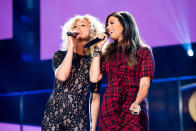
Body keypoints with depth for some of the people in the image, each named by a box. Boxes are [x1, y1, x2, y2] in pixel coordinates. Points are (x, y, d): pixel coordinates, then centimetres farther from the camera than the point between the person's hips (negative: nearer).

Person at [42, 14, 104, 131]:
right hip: (54, 116, 0)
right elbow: (62, 76, -14)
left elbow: (95, 98, 7)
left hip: (80, 121, 0)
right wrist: (71, 46, -10)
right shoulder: (60, 55, 7)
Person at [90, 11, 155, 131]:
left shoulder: (143, 51, 6)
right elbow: (94, 78, 5)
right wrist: (98, 48, 10)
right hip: (109, 111, 4)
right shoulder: (109, 53, 18)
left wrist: (136, 103, -25)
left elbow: (144, 83, -6)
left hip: (133, 112, -3)